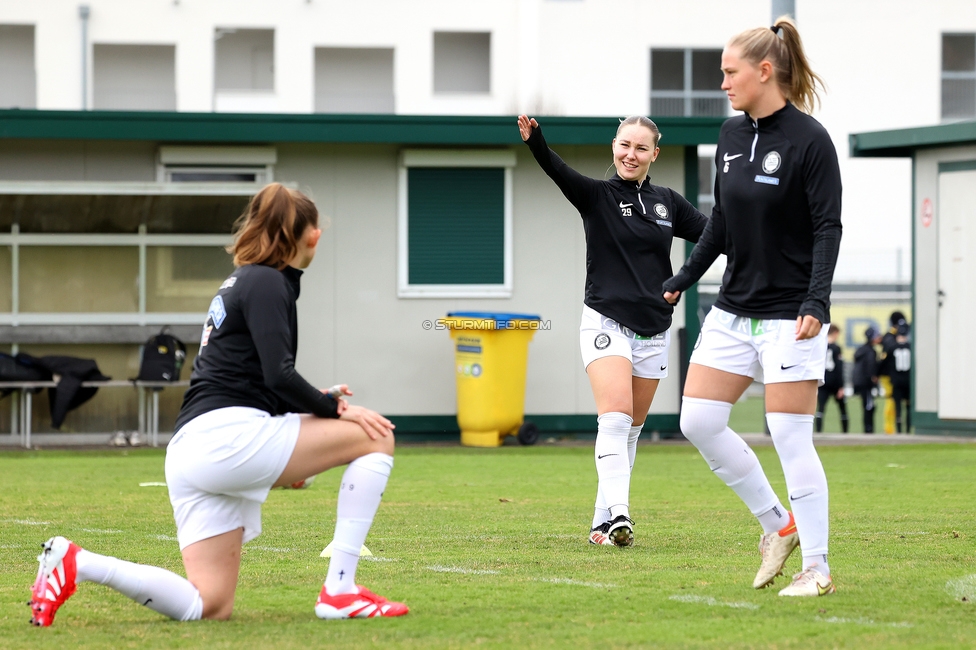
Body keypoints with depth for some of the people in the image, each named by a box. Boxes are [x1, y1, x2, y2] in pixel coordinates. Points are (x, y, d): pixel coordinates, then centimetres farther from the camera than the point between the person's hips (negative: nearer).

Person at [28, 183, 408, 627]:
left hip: (188, 452, 9)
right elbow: (278, 376, -13)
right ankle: (339, 591, -7)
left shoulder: (242, 284, 26)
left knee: (210, 606, 5)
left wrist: (318, 401, 22)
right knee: (375, 438, -2)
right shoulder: (267, 283, -3)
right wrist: (334, 408, -2)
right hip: (228, 436, -9)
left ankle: (75, 563, -5)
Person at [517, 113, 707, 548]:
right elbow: (557, 170, -20)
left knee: (630, 430, 9)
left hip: (653, 331, 4)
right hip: (606, 323, -4)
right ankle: (618, 514, -30)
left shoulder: (668, 203, 9)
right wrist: (534, 140, -39)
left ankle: (602, 522, 17)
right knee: (615, 417, -22)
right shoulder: (597, 196, -3)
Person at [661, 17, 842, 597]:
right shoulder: (731, 136, 8)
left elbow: (828, 228, -14)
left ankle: (818, 568, 3)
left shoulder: (809, 140, -12)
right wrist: (684, 280, 21)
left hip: (789, 315, -8)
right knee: (699, 421, 1)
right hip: (734, 310, 8)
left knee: (791, 438, -7)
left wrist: (816, 301, -24)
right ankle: (778, 524, 16)